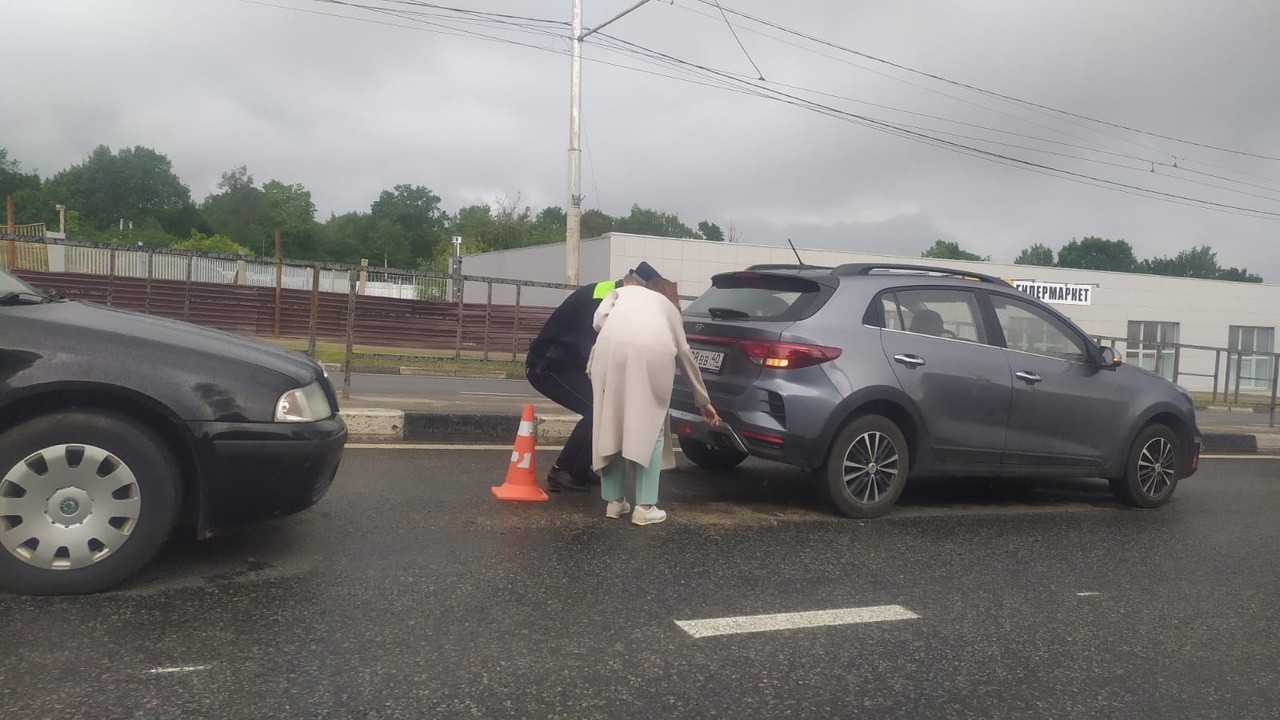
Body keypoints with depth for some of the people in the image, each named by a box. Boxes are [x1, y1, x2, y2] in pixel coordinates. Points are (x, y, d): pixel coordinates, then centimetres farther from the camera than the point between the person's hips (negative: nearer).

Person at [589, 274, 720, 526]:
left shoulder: (622, 292, 37)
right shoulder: (669, 308, 37)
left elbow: (600, 319, 17)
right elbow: (685, 356, 42)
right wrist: (703, 401, 50)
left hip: (612, 347, 1)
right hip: (654, 351, 0)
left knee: (612, 424, 13)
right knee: (650, 429, 10)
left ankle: (614, 501, 19)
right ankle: (645, 507, 8)